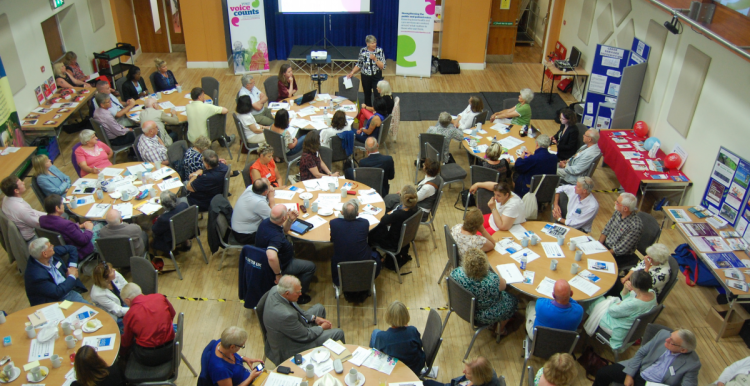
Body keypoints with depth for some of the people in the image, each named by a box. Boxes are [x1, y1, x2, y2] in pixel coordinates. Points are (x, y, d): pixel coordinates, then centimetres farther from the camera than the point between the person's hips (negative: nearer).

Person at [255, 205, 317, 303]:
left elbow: (284, 230, 8)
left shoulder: (266, 222, -12)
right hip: (280, 266, -9)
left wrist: (290, 220, -12)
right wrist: (278, 274, -39)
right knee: (310, 266, 3)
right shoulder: (276, 236, -41)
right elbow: (272, 257, -56)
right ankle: (297, 296, 19)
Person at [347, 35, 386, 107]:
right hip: (365, 77, 2)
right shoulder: (362, 51, -6)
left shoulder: (380, 51, -11)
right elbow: (359, 65, 5)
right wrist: (352, 73, -6)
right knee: (367, 95, 15)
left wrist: (375, 59, -24)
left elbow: (383, 67, -13)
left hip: (377, 77, -2)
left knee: (377, 96, -9)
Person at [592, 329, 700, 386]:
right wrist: (629, 374, -5)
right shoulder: (663, 334, -9)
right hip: (639, 370, 4)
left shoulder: (693, 363, -18)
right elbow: (641, 352, 0)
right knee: (602, 373, -6)